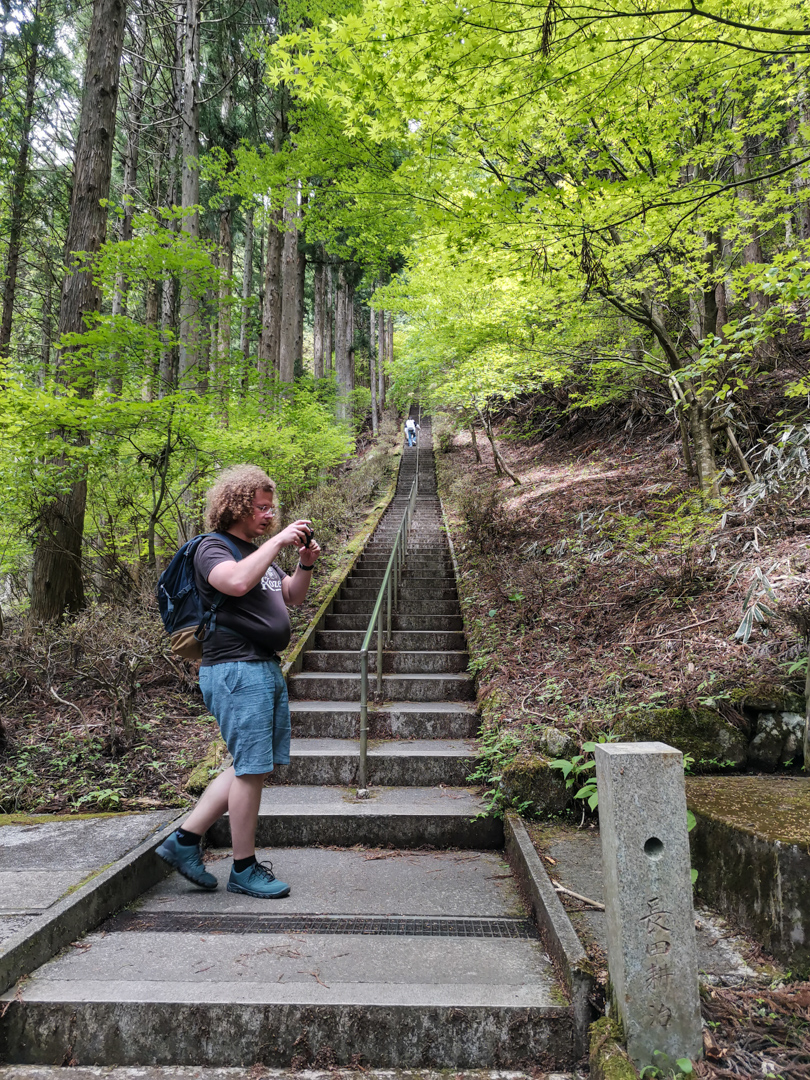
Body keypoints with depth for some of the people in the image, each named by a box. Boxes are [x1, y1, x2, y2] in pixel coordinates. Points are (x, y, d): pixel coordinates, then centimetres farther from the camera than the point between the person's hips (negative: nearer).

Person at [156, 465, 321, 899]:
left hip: (266, 669, 10)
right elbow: (237, 582, -29)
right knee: (251, 768, -2)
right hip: (236, 670, -9)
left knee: (252, 766, 14)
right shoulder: (213, 548, -7)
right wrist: (278, 541, -21)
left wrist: (305, 565, 7)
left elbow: (292, 598, 24)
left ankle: (185, 839, 23)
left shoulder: (259, 551, 20)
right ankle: (244, 870, 13)